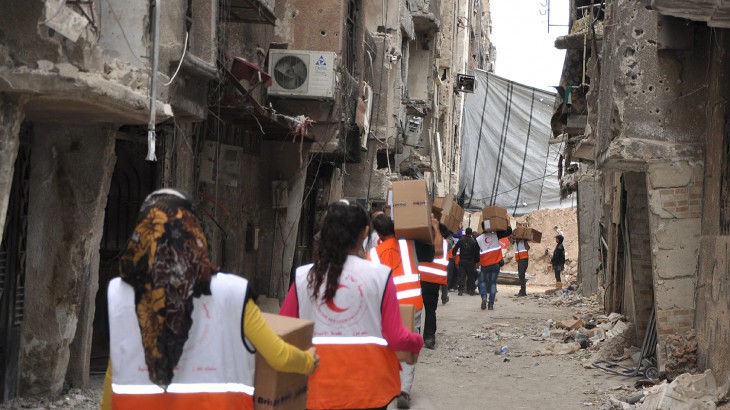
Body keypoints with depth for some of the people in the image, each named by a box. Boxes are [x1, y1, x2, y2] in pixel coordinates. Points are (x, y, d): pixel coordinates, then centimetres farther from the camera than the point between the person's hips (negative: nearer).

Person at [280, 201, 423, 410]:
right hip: (367, 386, -1)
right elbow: (396, 337, -6)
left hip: (319, 386, 1)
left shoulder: (304, 277, -4)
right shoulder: (380, 275, -9)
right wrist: (418, 342, 15)